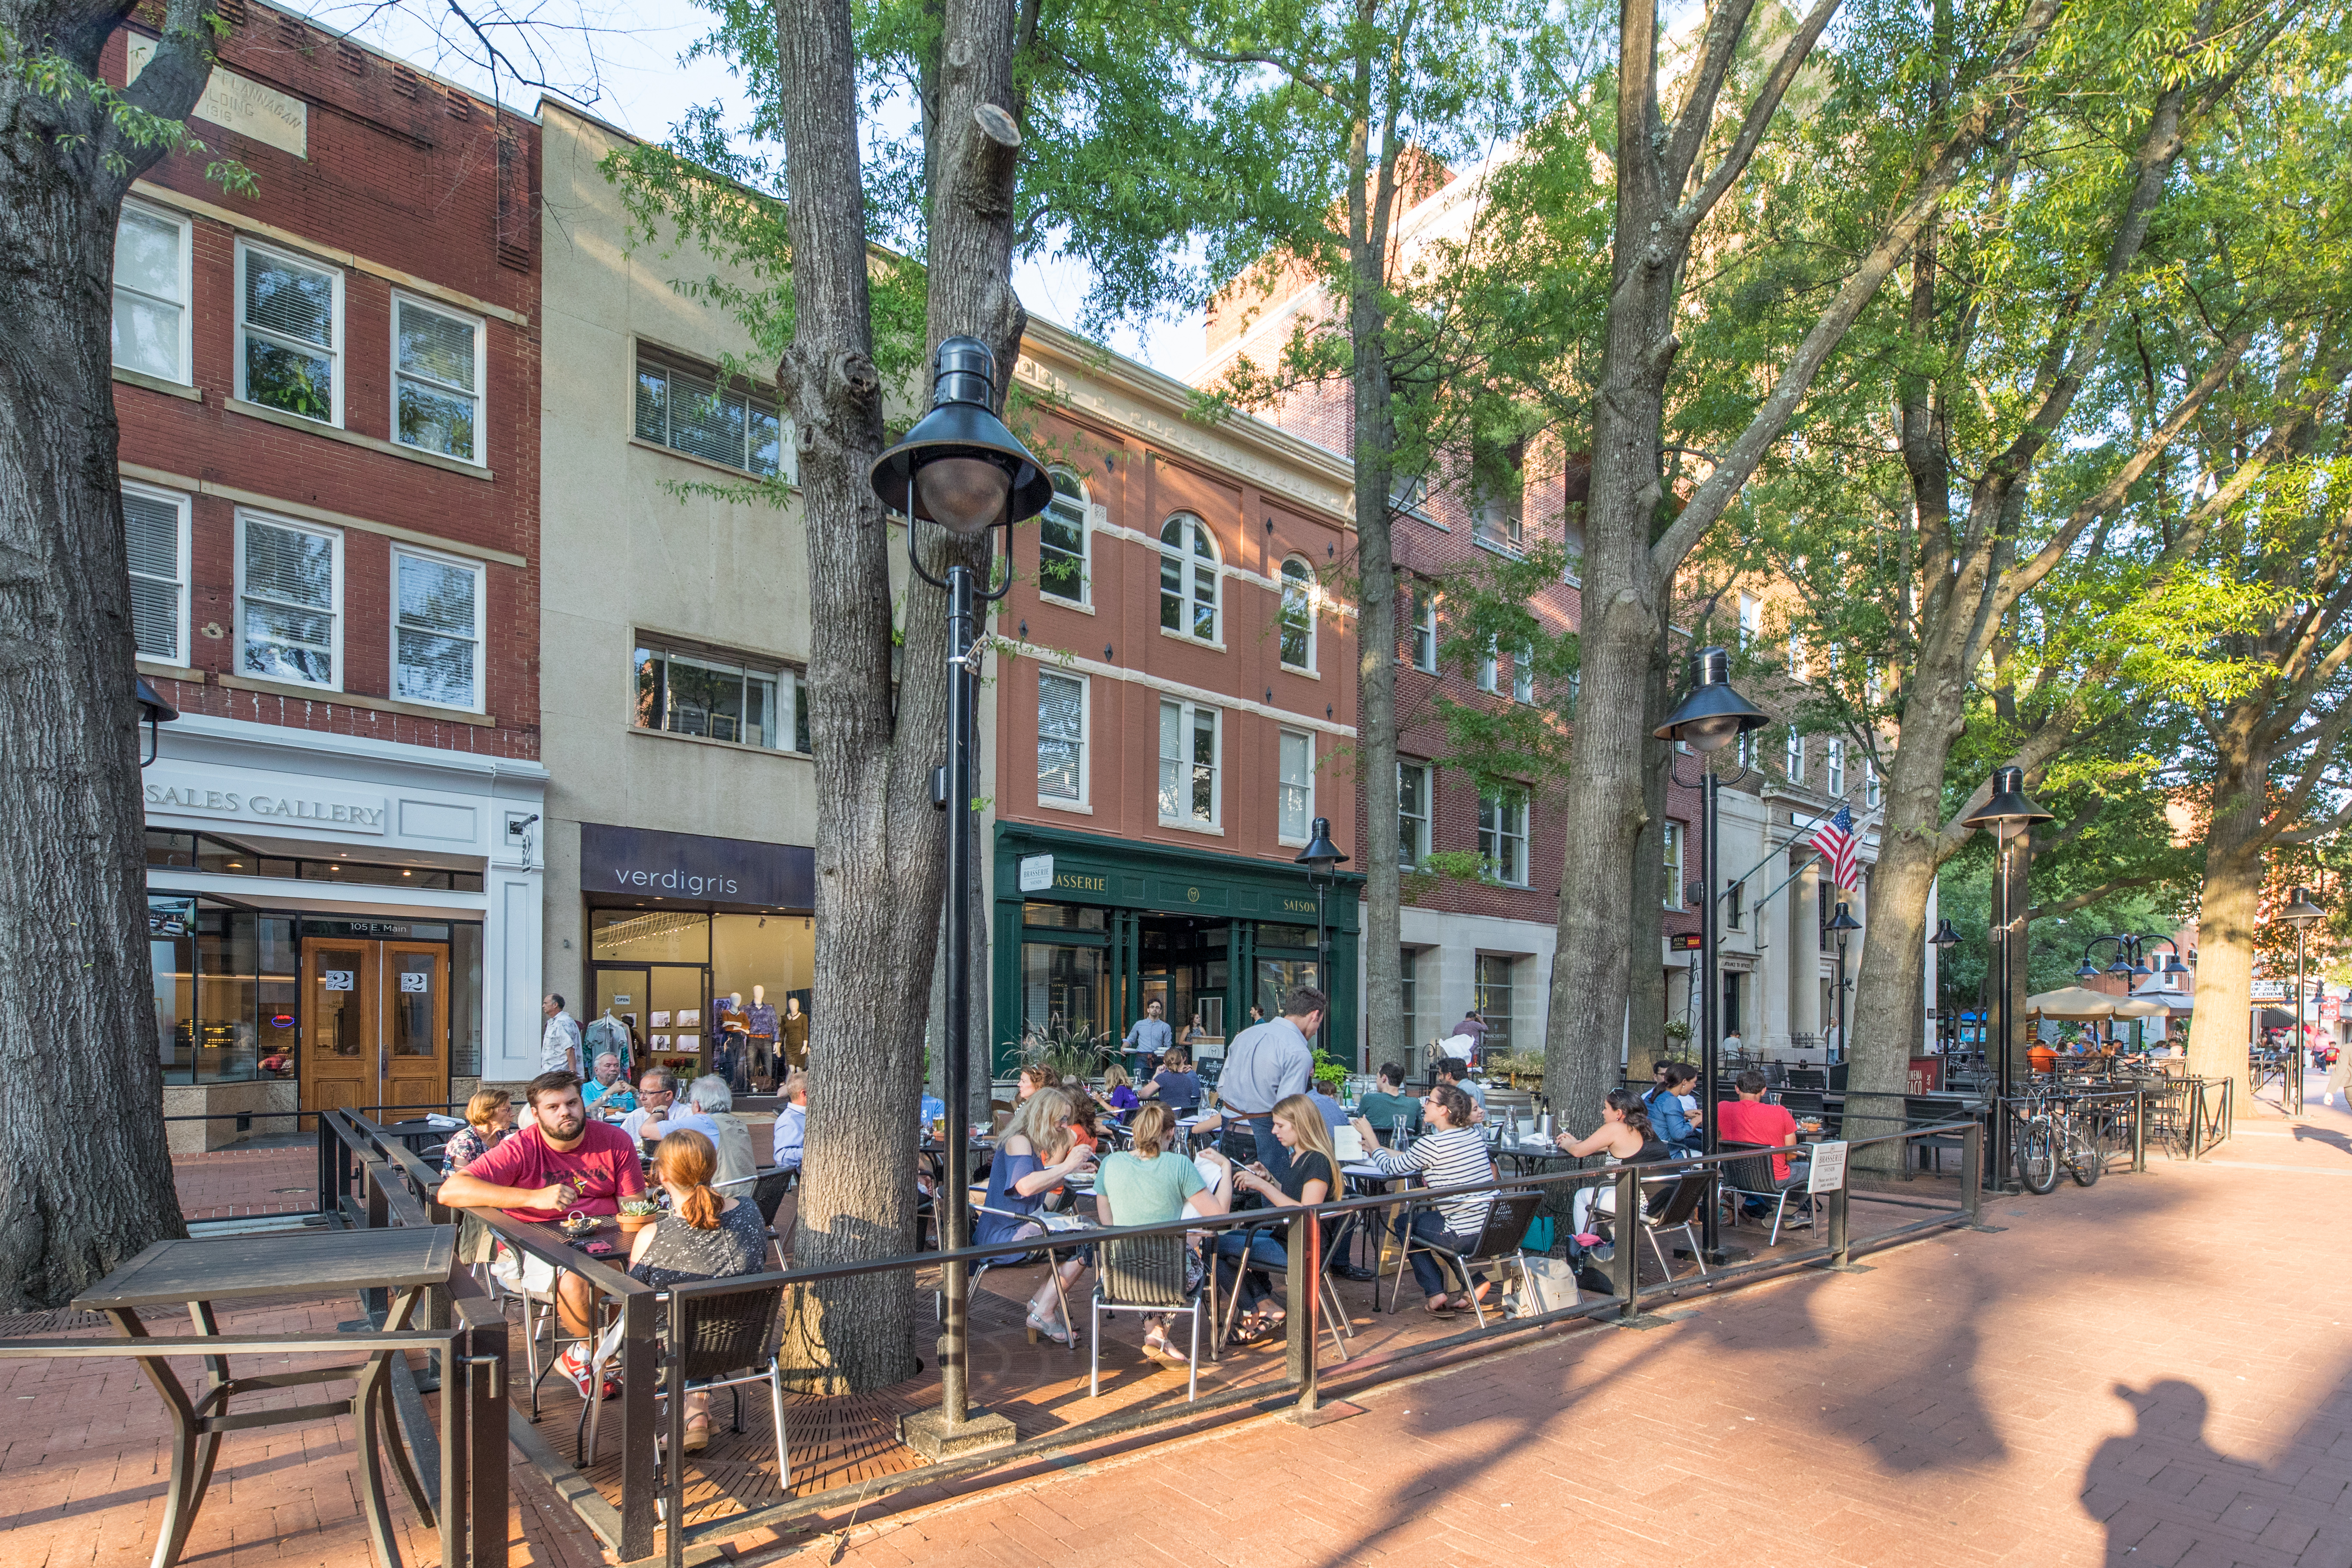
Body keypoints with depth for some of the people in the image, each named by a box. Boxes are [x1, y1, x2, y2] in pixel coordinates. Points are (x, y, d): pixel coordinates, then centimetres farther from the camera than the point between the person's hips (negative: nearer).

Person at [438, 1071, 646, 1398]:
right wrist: (535, 1197, -31)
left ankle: (579, 1358, 0)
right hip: (537, 1245, -3)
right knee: (575, 1279, -34)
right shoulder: (522, 1150, -10)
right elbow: (450, 1191, -22)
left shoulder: (615, 1141, 0)